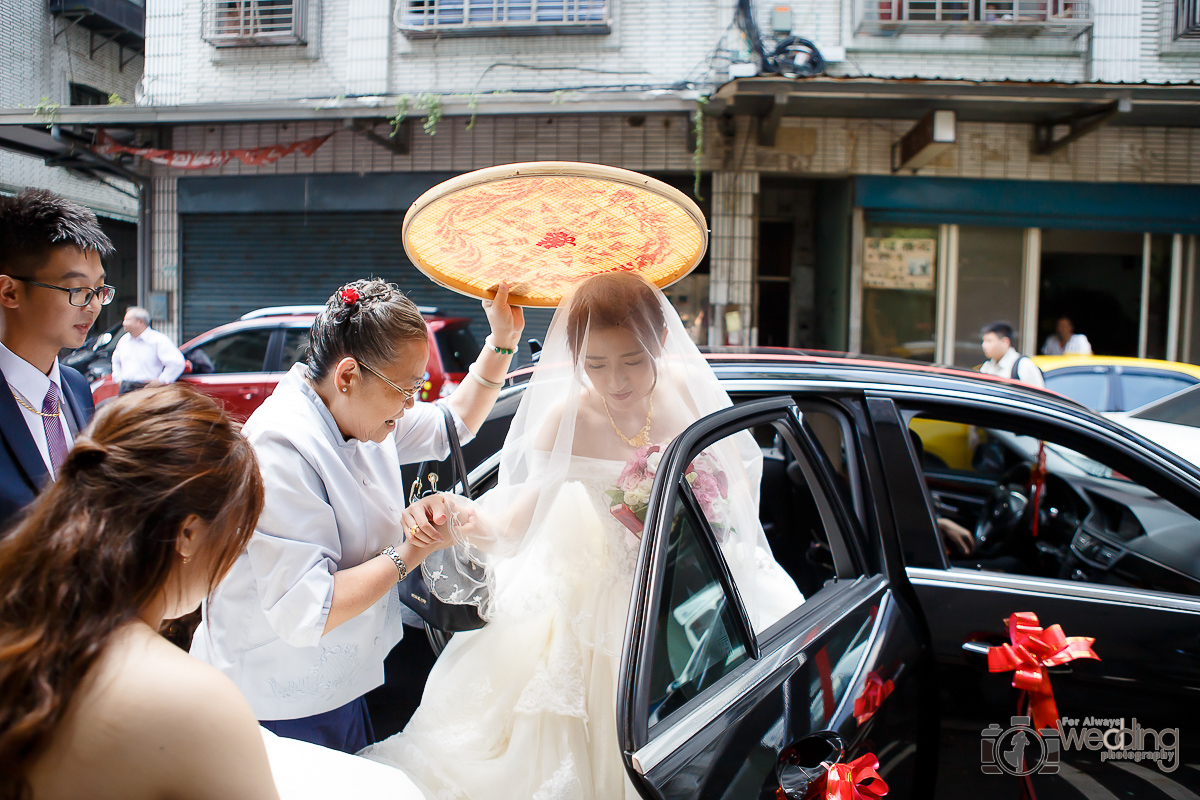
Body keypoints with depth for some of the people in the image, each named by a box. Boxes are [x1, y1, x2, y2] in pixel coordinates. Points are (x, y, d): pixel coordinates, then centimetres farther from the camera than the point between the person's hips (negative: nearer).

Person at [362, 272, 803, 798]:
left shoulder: (693, 391, -11)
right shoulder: (568, 422, -17)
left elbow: (738, 492, -1)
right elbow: (514, 531, -20)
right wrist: (461, 519, -40)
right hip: (611, 598, -1)